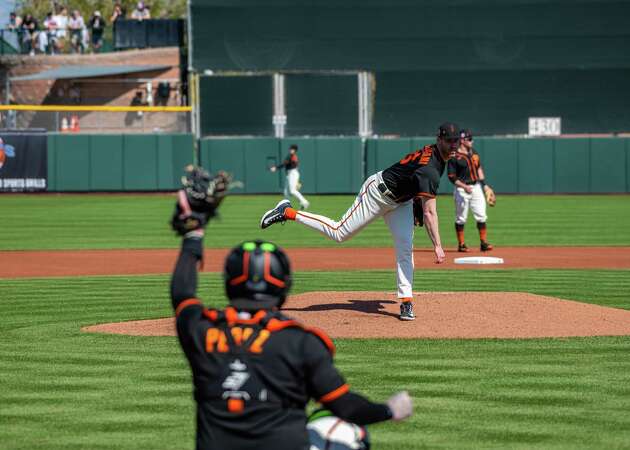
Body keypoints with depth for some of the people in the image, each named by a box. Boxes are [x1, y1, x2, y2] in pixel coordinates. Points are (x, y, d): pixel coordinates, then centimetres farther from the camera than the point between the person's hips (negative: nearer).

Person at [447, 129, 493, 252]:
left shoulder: (474, 152, 11)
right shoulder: (454, 157, -10)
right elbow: (451, 176, -11)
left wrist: (484, 184, 12)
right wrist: (464, 186, -21)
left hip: (476, 187, 6)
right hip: (462, 189, -6)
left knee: (481, 216, 1)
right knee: (461, 218, 1)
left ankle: (483, 242, 3)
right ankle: (461, 244, 8)